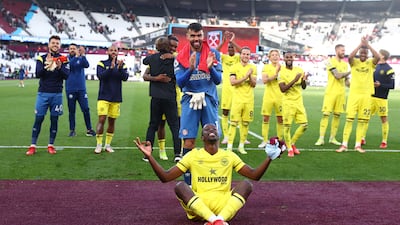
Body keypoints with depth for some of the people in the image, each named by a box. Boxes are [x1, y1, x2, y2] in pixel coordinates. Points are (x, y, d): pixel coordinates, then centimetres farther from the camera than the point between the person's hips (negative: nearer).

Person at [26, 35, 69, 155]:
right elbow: (37, 74, -7)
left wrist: (59, 67, -24)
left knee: (54, 119, 3)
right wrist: (46, 66, -24)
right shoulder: (42, 58, 5)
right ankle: (33, 146, 5)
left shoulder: (63, 59, 5)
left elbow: (66, 76, -6)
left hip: (57, 95, 1)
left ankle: (51, 145, 13)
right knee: (38, 119, -1)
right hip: (43, 94, 0)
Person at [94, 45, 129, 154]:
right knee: (102, 120, -10)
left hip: (116, 98, 3)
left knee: (112, 121, 8)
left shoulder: (122, 65, 5)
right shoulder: (102, 63, -1)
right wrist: (111, 67, -29)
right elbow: (100, 76, -18)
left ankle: (108, 145, 18)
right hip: (104, 97, -3)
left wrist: (120, 68, -27)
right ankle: (99, 145, -1)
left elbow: (125, 78, -10)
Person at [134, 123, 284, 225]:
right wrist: (150, 157, -7)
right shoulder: (193, 155, 11)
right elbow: (165, 177, 7)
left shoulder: (229, 156, 15)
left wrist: (269, 158, -1)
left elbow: (255, 175, 14)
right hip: (198, 207, -1)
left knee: (246, 185, -21)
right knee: (180, 186, -27)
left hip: (225, 206, 1)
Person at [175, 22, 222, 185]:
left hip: (209, 100, 1)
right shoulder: (181, 57, 2)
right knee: (188, 141, -3)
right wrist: (190, 69, -22)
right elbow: (180, 83, -4)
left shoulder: (213, 54, 2)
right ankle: (188, 181, 6)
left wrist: (210, 67, -20)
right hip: (190, 100, 0)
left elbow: (218, 80, 0)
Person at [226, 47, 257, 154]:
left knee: (245, 123, 6)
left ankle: (241, 146, 16)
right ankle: (229, 146, -1)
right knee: (234, 122, -5)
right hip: (237, 99, -3)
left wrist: (250, 76, -13)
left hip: (249, 100, 3)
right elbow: (232, 82, -11)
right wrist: (245, 77, -18)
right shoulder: (234, 67, 1)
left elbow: (254, 84, 4)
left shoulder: (253, 68, 9)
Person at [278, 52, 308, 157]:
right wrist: (294, 80, -22)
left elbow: (304, 87, 11)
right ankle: (289, 148, 12)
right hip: (288, 102, -5)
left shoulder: (299, 70, 8)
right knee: (287, 125, -3)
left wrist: (304, 80, -10)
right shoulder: (281, 72, -6)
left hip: (299, 101, 5)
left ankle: (293, 143, 22)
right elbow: (283, 89, -15)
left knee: (304, 124, 2)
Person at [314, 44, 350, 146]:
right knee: (326, 114, -7)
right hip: (331, 92, -6)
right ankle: (321, 138, -4)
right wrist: (350, 72, -8)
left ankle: (332, 137, 14)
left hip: (341, 93, 6)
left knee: (337, 115, 7)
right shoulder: (331, 62, -6)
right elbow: (337, 75, -16)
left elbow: (346, 81, 17)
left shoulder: (345, 64, 15)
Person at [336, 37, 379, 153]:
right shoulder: (354, 62, 3)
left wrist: (368, 45, -15)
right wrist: (360, 44, -17)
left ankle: (358, 145, 10)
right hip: (354, 94, -1)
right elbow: (350, 57, -19)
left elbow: (378, 57, -15)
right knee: (349, 119, -4)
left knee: (362, 121, 3)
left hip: (366, 95, 2)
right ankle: (344, 145, -1)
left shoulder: (371, 63, 6)